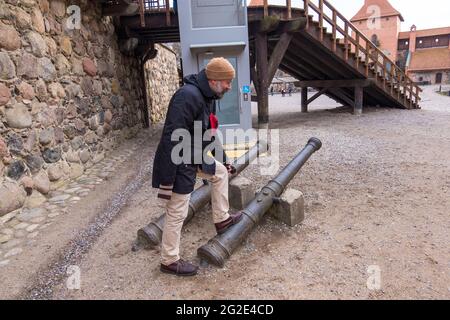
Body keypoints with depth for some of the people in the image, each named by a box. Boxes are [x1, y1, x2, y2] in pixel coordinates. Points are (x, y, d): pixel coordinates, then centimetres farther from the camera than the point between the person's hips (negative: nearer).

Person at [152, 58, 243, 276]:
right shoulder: (188, 96, -25)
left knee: (221, 172, 22)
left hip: (195, 156, 10)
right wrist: (166, 180, -28)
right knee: (176, 213, 1)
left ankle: (222, 219, 35)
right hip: (179, 163, -10)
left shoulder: (208, 97, 8)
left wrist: (224, 160, 27)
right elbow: (172, 139, -29)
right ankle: (169, 261, 20)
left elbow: (209, 134, 20)